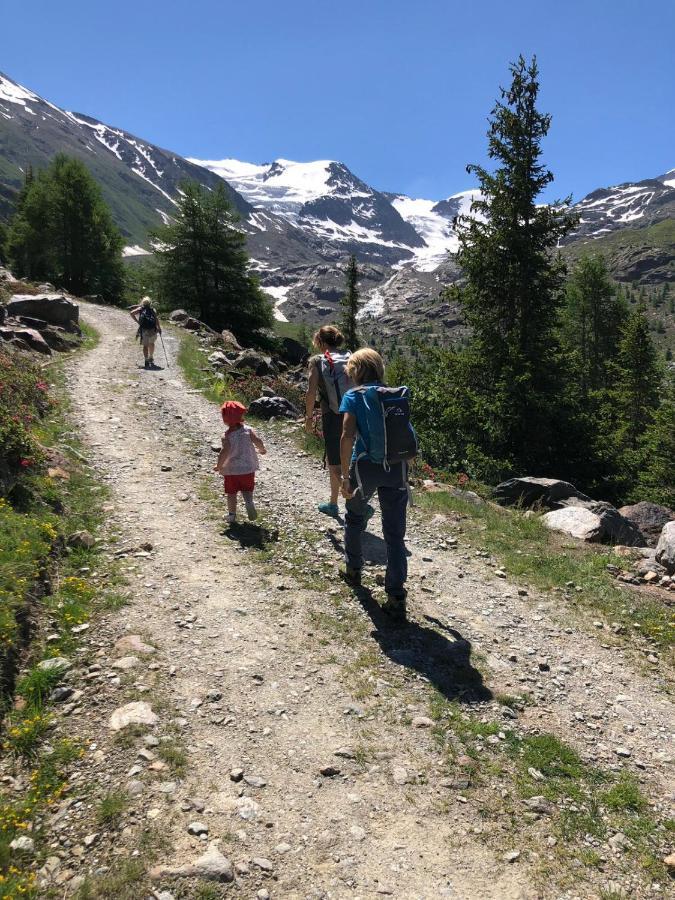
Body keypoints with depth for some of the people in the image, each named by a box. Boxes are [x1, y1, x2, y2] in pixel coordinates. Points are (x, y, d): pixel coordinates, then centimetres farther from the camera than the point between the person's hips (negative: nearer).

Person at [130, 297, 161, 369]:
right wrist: (159, 328, -4)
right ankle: (151, 358, 31)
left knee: (145, 345, 5)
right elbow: (156, 318, -2)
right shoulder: (153, 309, 11)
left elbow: (132, 313, -1)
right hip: (152, 330, 1)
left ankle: (146, 361, -3)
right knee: (151, 344, 22)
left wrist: (137, 321, 5)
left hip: (143, 330, -1)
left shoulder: (140, 309, 11)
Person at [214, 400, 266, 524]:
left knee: (231, 493, 12)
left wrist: (218, 465, -14)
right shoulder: (248, 430, -6)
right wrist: (262, 449, 8)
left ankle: (232, 515, 15)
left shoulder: (227, 436, -15)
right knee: (247, 489, 15)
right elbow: (258, 441, -14)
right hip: (248, 468, 2)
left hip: (231, 470, -2)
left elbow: (225, 451, -25)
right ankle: (249, 502, -15)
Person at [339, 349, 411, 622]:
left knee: (355, 518, 26)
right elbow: (409, 435, 10)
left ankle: (353, 570, 41)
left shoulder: (353, 396, 0)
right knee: (395, 533, 4)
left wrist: (345, 476, -10)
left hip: (366, 466, -2)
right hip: (397, 466, 2)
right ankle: (396, 599, -1)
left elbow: (347, 436, -12)